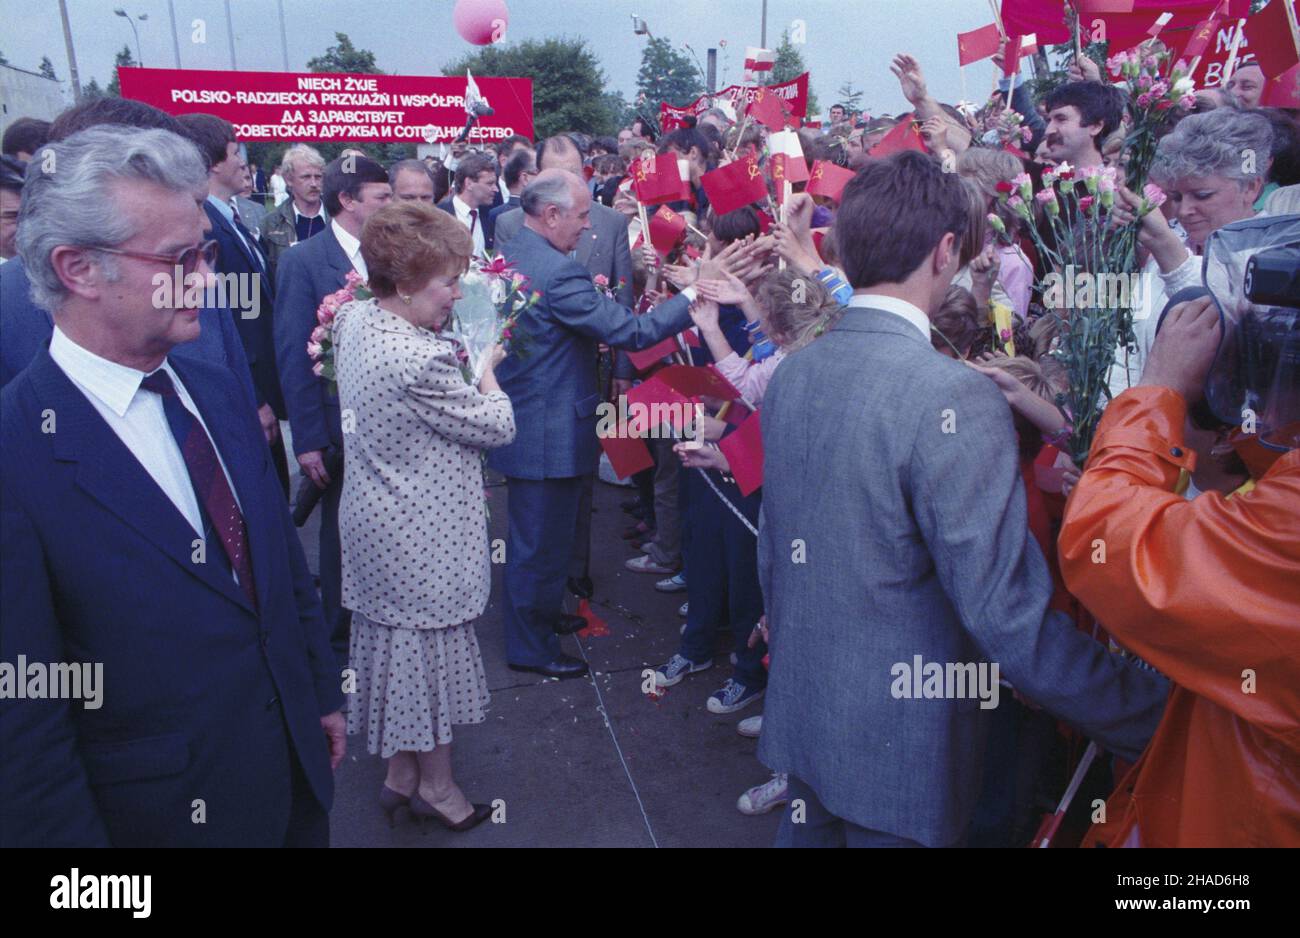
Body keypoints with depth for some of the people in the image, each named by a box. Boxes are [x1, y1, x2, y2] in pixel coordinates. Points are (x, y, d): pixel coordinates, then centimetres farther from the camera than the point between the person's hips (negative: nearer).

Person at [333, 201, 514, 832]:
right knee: (432, 647, 10)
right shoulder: (419, 362, -29)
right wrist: (486, 367, -3)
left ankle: (399, 772, 39)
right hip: (421, 538, -9)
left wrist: (456, 349, 2)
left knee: (393, 641, 20)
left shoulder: (355, 318, -2)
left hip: (375, 520, 9)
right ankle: (435, 785, 31)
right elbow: (497, 427, -19)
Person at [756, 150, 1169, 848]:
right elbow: (1006, 613, -25)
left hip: (799, 712, 6)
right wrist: (1154, 718, -14)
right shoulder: (954, 397, -25)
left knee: (809, 828, 25)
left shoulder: (789, 375, -2)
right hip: (899, 746, -6)